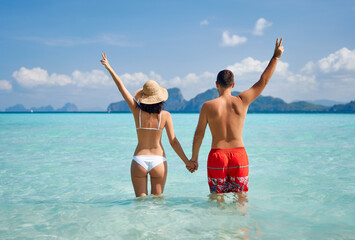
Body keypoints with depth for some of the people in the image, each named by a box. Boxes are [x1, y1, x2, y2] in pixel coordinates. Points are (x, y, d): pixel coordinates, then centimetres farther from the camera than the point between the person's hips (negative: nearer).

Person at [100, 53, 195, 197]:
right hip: (158, 161, 0)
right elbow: (173, 141, -5)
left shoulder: (137, 111, -4)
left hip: (139, 160, 0)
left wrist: (109, 68, 13)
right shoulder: (165, 115, -5)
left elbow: (122, 87, 4)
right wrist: (187, 161, 3)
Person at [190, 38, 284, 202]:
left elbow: (199, 134, 0)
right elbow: (263, 81, 7)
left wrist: (194, 158, 12)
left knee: (217, 198, 11)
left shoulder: (208, 106, -4)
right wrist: (276, 56, 14)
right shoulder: (242, 102, -2)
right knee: (241, 197, 12)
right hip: (239, 155, 1)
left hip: (217, 156, -1)